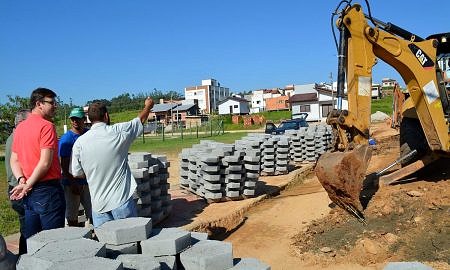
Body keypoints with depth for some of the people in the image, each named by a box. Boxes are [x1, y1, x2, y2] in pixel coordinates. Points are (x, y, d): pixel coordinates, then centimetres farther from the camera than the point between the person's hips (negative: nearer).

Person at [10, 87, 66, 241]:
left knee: (30, 240, 16)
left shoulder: (20, 127, 12)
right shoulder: (46, 126, -13)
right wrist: (28, 186, -11)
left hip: (29, 194, 8)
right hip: (47, 189, -8)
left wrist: (22, 181, -1)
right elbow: (45, 162, -20)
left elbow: (14, 160, 12)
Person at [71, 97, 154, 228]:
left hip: (98, 204, 2)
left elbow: (76, 173, 2)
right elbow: (141, 119, 9)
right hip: (122, 199, -2)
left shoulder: (80, 142, -5)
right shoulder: (119, 131, -9)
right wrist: (148, 106, 29)